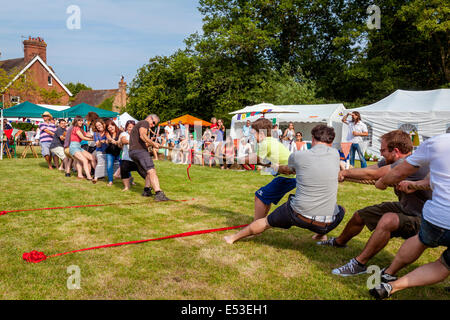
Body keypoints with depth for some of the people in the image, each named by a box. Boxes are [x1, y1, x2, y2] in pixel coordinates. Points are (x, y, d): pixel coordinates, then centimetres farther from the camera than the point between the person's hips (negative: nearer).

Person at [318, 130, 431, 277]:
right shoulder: (392, 161, -4)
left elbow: (372, 175, -28)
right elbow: (368, 170, 1)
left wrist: (345, 173, -14)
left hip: (421, 220, -9)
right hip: (404, 208, 10)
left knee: (388, 219, -38)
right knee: (360, 215, 14)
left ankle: (359, 264, -23)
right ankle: (338, 242, 43)